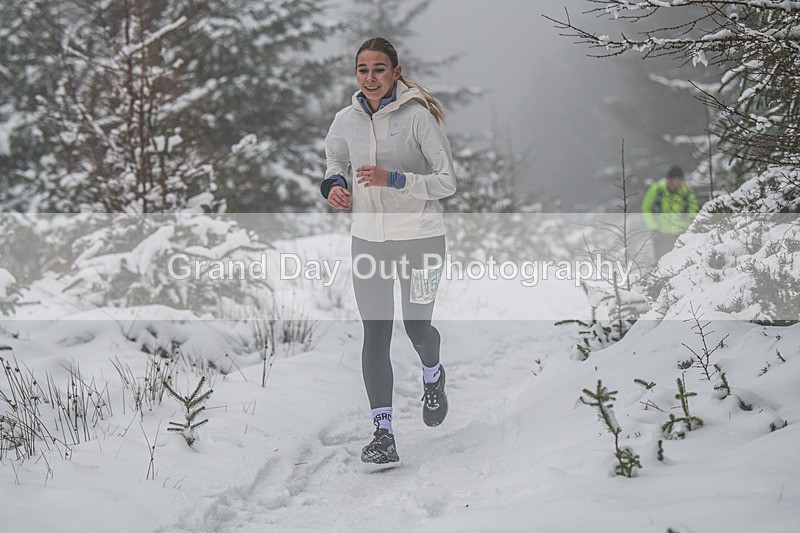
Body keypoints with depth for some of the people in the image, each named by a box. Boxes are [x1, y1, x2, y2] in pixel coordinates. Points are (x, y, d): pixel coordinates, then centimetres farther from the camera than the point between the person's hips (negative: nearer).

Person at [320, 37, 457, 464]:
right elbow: (334, 157, 22)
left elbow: (447, 182, -13)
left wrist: (391, 179, -24)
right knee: (375, 333, -3)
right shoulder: (347, 120, 1)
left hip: (419, 237, -3)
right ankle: (383, 434, -1)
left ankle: (433, 376, 43)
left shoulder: (418, 117, -13)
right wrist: (335, 183, -1)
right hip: (367, 239, 3)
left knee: (417, 326, 6)